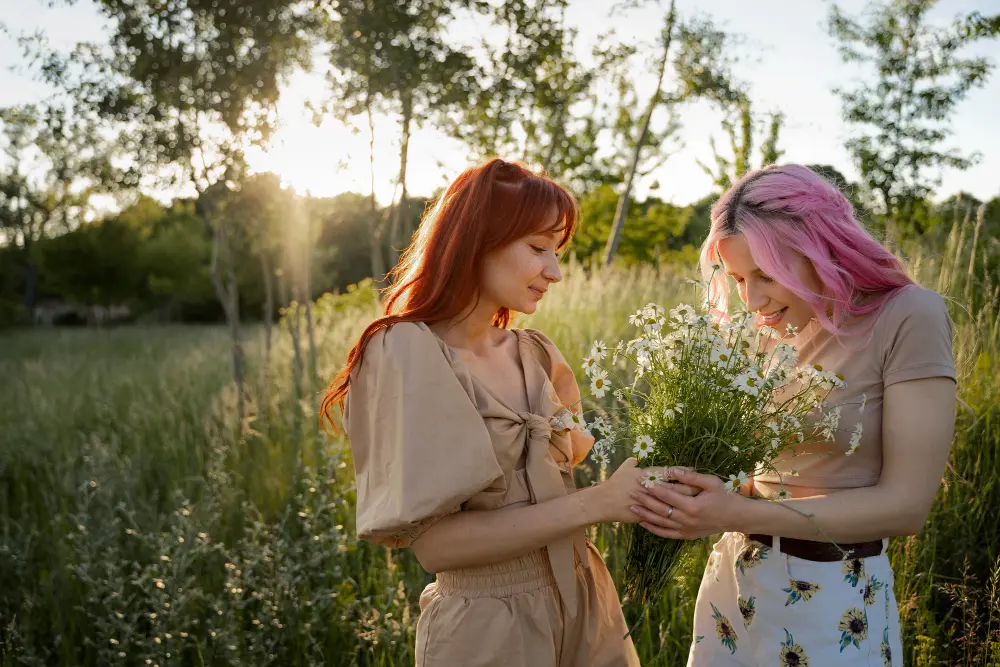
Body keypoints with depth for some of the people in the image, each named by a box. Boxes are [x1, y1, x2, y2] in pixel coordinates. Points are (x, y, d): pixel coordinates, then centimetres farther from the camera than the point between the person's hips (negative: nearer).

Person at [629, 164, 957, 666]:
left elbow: (907, 504, -18)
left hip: (833, 599, -5)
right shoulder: (769, 329, 0)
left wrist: (738, 515, -26)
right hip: (736, 575, 5)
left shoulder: (908, 317, -16)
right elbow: (755, 459, 7)